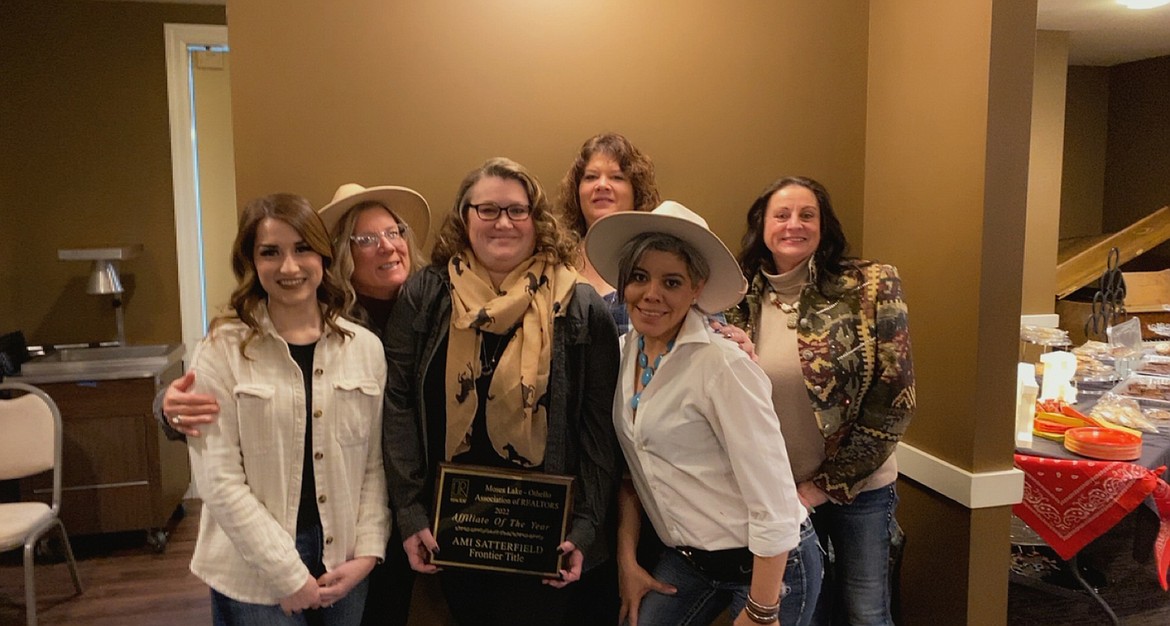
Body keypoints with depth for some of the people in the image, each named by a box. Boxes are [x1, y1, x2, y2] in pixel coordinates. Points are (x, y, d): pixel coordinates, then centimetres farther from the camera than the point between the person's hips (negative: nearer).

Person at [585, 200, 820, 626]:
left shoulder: (721, 365, -24)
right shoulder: (628, 352, -2)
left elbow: (774, 499, -23)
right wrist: (627, 560, 4)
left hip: (766, 564, -6)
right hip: (686, 559, 6)